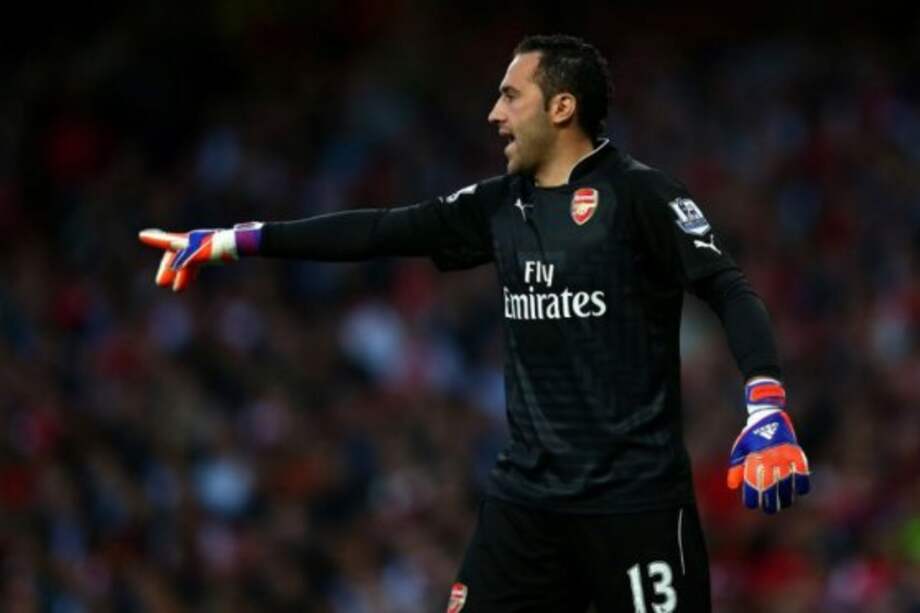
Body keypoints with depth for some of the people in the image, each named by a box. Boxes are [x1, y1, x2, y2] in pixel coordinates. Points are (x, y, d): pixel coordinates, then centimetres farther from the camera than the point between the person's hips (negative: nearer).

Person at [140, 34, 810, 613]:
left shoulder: (639, 194, -7)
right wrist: (231, 241, 13)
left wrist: (767, 408, -26)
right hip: (528, 494, 6)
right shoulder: (502, 205, 12)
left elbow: (730, 291, -12)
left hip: (634, 496, -6)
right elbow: (379, 231, 14)